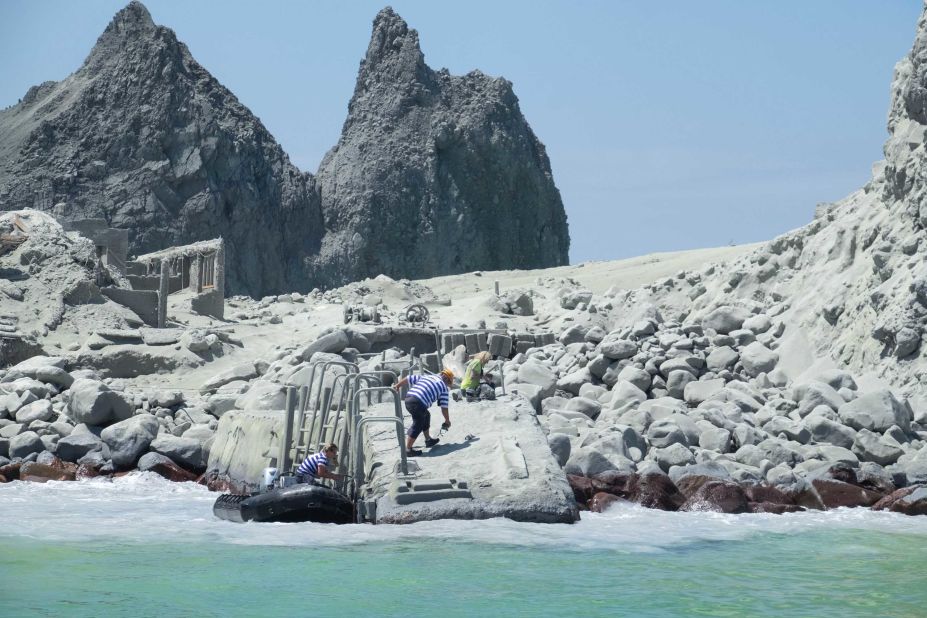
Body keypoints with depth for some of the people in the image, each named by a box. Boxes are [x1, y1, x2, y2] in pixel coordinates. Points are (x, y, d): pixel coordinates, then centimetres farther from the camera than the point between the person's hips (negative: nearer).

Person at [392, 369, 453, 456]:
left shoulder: (425, 377, 26)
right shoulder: (444, 387, 11)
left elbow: (409, 379, 22)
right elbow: (444, 407, 9)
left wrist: (397, 385, 33)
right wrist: (447, 421, 22)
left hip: (408, 398, 8)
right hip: (418, 403, -8)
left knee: (426, 415, 28)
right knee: (417, 426, 4)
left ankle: (428, 440, 40)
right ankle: (408, 450, 3)